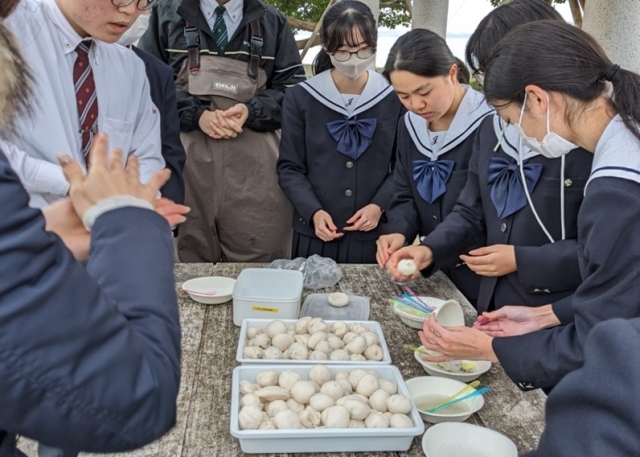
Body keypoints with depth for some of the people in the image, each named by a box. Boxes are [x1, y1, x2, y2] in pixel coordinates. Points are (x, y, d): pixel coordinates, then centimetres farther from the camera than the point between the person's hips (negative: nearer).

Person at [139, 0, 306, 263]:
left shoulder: (273, 22, 15)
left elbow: (293, 89, 9)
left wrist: (252, 111, -10)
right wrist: (196, 114, -11)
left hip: (254, 168, 1)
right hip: (186, 160, 0)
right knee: (189, 264, 4)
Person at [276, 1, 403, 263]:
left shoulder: (394, 98, 0)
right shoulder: (300, 98, -1)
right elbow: (289, 168, 0)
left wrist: (379, 205, -11)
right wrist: (313, 212, -15)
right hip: (315, 234, 0)